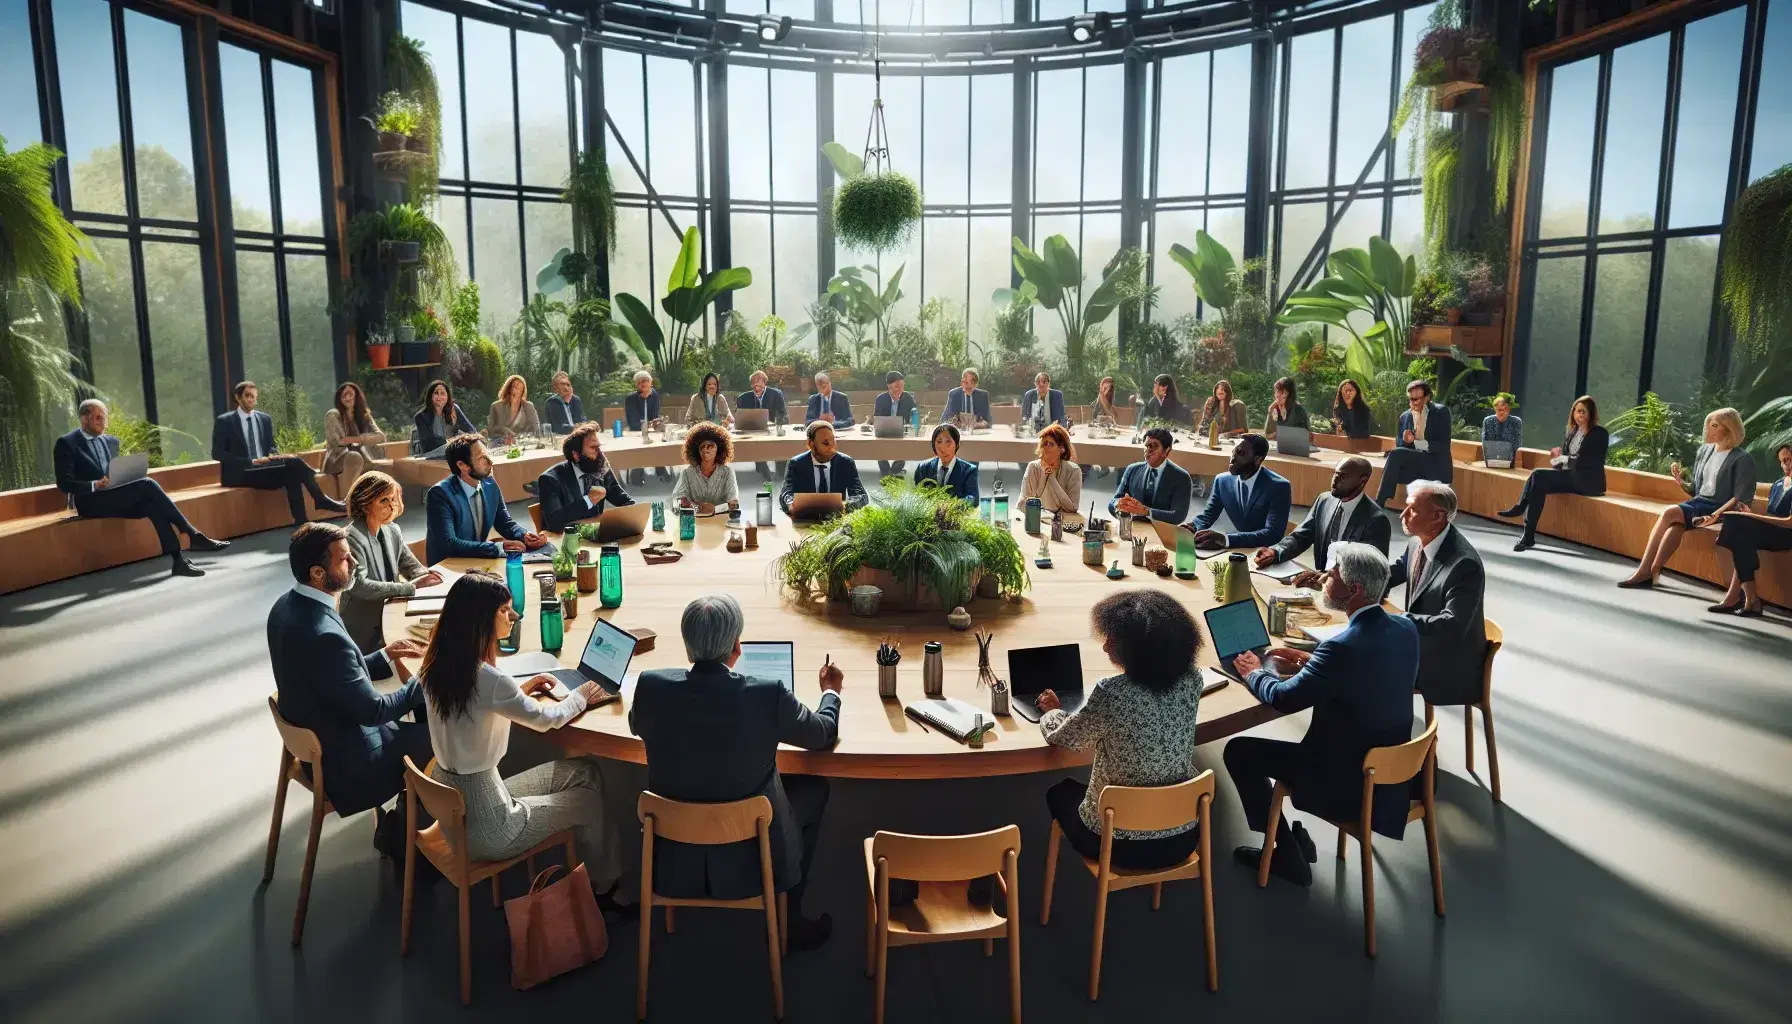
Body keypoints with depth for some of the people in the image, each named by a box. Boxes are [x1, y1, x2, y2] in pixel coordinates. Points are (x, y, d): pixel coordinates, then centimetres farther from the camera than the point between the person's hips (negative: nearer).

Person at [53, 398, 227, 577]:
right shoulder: (66, 443, -1)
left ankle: (178, 560, -37)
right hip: (91, 502, -6)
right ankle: (193, 536, -27)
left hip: (114, 498, 6)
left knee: (152, 505, -28)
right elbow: (64, 483, -9)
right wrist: (94, 485, -25)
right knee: (147, 485, -27)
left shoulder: (111, 441, 18)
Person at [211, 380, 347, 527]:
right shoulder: (224, 421, 0)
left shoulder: (264, 419, 15)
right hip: (240, 474, -5)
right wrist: (250, 461, -20)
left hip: (264, 469, 5)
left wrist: (273, 455, -6)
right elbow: (217, 453, -6)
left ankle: (301, 519, -31)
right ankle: (321, 500, -25)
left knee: (292, 470, -28)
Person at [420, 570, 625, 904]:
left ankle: (601, 872, 26)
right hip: (484, 828, -8)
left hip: (452, 805, 8)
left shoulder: (439, 664, -4)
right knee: (588, 798, 14)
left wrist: (519, 690, 15)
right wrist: (580, 697, 8)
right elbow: (545, 719, -10)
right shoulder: (489, 679, -28)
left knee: (584, 771, 13)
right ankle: (603, 885, 36)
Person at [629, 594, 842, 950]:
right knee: (814, 789, 23)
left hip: (671, 861, 3)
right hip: (748, 862, -3)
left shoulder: (652, 685, -17)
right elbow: (823, 735, -3)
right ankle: (789, 923, 31)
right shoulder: (768, 694, -24)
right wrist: (830, 692, 19)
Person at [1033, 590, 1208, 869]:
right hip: (1183, 836, 5)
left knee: (1061, 793, 27)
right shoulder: (1191, 681, -12)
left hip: (1121, 844, -5)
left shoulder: (1111, 694, -27)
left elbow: (1063, 738, -7)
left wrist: (1051, 711, 12)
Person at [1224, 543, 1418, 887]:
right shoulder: (1406, 628, -5)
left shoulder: (1342, 646, -29)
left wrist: (1254, 671, 1)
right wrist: (1311, 663, 11)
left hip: (1346, 778, -8)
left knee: (1238, 751, 5)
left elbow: (1283, 698, -18)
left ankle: (1288, 854, 14)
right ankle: (1294, 842, 31)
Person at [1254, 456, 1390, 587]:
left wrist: (1327, 576, -39)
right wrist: (1275, 552, -16)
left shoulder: (1376, 520, -14)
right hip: (1321, 582, 6)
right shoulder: (1324, 501, 5)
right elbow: (1300, 536, 5)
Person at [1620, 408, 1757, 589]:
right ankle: (1646, 572, -37)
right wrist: (1681, 481, -1)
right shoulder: (1704, 451, 15)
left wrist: (1715, 514, -23)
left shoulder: (1743, 459, -4)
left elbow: (1742, 499, -11)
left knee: (1669, 513, -29)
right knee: (1676, 525, -29)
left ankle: (1648, 572, -29)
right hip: (1698, 502, 5)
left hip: (1720, 508, -5)